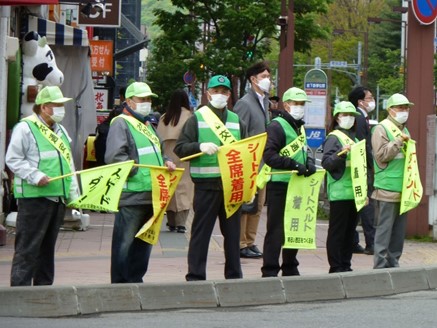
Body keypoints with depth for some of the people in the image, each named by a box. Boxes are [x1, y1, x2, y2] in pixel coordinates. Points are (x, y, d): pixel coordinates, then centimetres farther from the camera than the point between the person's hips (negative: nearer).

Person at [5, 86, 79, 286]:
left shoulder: (60, 131, 20)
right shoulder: (25, 128, -6)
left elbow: (68, 163, 24)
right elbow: (13, 159, -10)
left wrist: (73, 194, 17)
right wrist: (35, 176, -19)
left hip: (58, 197, 8)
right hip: (34, 196, -8)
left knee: (47, 246, 13)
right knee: (28, 247, -8)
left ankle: (44, 287, 19)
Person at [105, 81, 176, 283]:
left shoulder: (147, 125, 23)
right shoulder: (121, 124, -6)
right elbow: (113, 157, -16)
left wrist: (165, 163, 10)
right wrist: (136, 169, -20)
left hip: (151, 195, 9)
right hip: (131, 196, -9)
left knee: (145, 241, 13)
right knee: (125, 242, -5)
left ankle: (136, 280, 21)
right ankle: (119, 284, -2)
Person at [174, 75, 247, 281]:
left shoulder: (236, 121, 17)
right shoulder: (197, 119, 2)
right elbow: (180, 148, -3)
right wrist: (200, 146, -21)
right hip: (206, 185, -4)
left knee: (232, 232, 9)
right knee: (201, 231, -1)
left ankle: (234, 276, 17)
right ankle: (195, 276, 2)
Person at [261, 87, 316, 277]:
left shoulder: (300, 127, 18)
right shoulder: (277, 126, -10)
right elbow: (269, 156, -19)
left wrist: (309, 163, 0)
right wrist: (295, 165, -23)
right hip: (279, 185, -9)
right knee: (276, 230, -6)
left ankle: (290, 268, 24)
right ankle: (270, 272, -4)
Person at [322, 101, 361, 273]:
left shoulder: (354, 138, 18)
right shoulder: (333, 138, -5)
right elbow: (326, 162, -16)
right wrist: (342, 153, -30)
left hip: (355, 192, 8)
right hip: (339, 193, -8)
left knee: (350, 231, 10)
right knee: (337, 231, -4)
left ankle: (346, 266, 15)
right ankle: (336, 267, -1)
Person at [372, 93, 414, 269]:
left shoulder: (404, 130, 20)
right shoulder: (381, 129, -5)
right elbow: (381, 155, -16)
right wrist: (399, 141, -18)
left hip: (403, 190, 8)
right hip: (387, 190, -8)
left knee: (399, 231, 8)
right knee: (384, 230, -7)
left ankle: (393, 263, 14)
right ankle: (380, 266, -6)